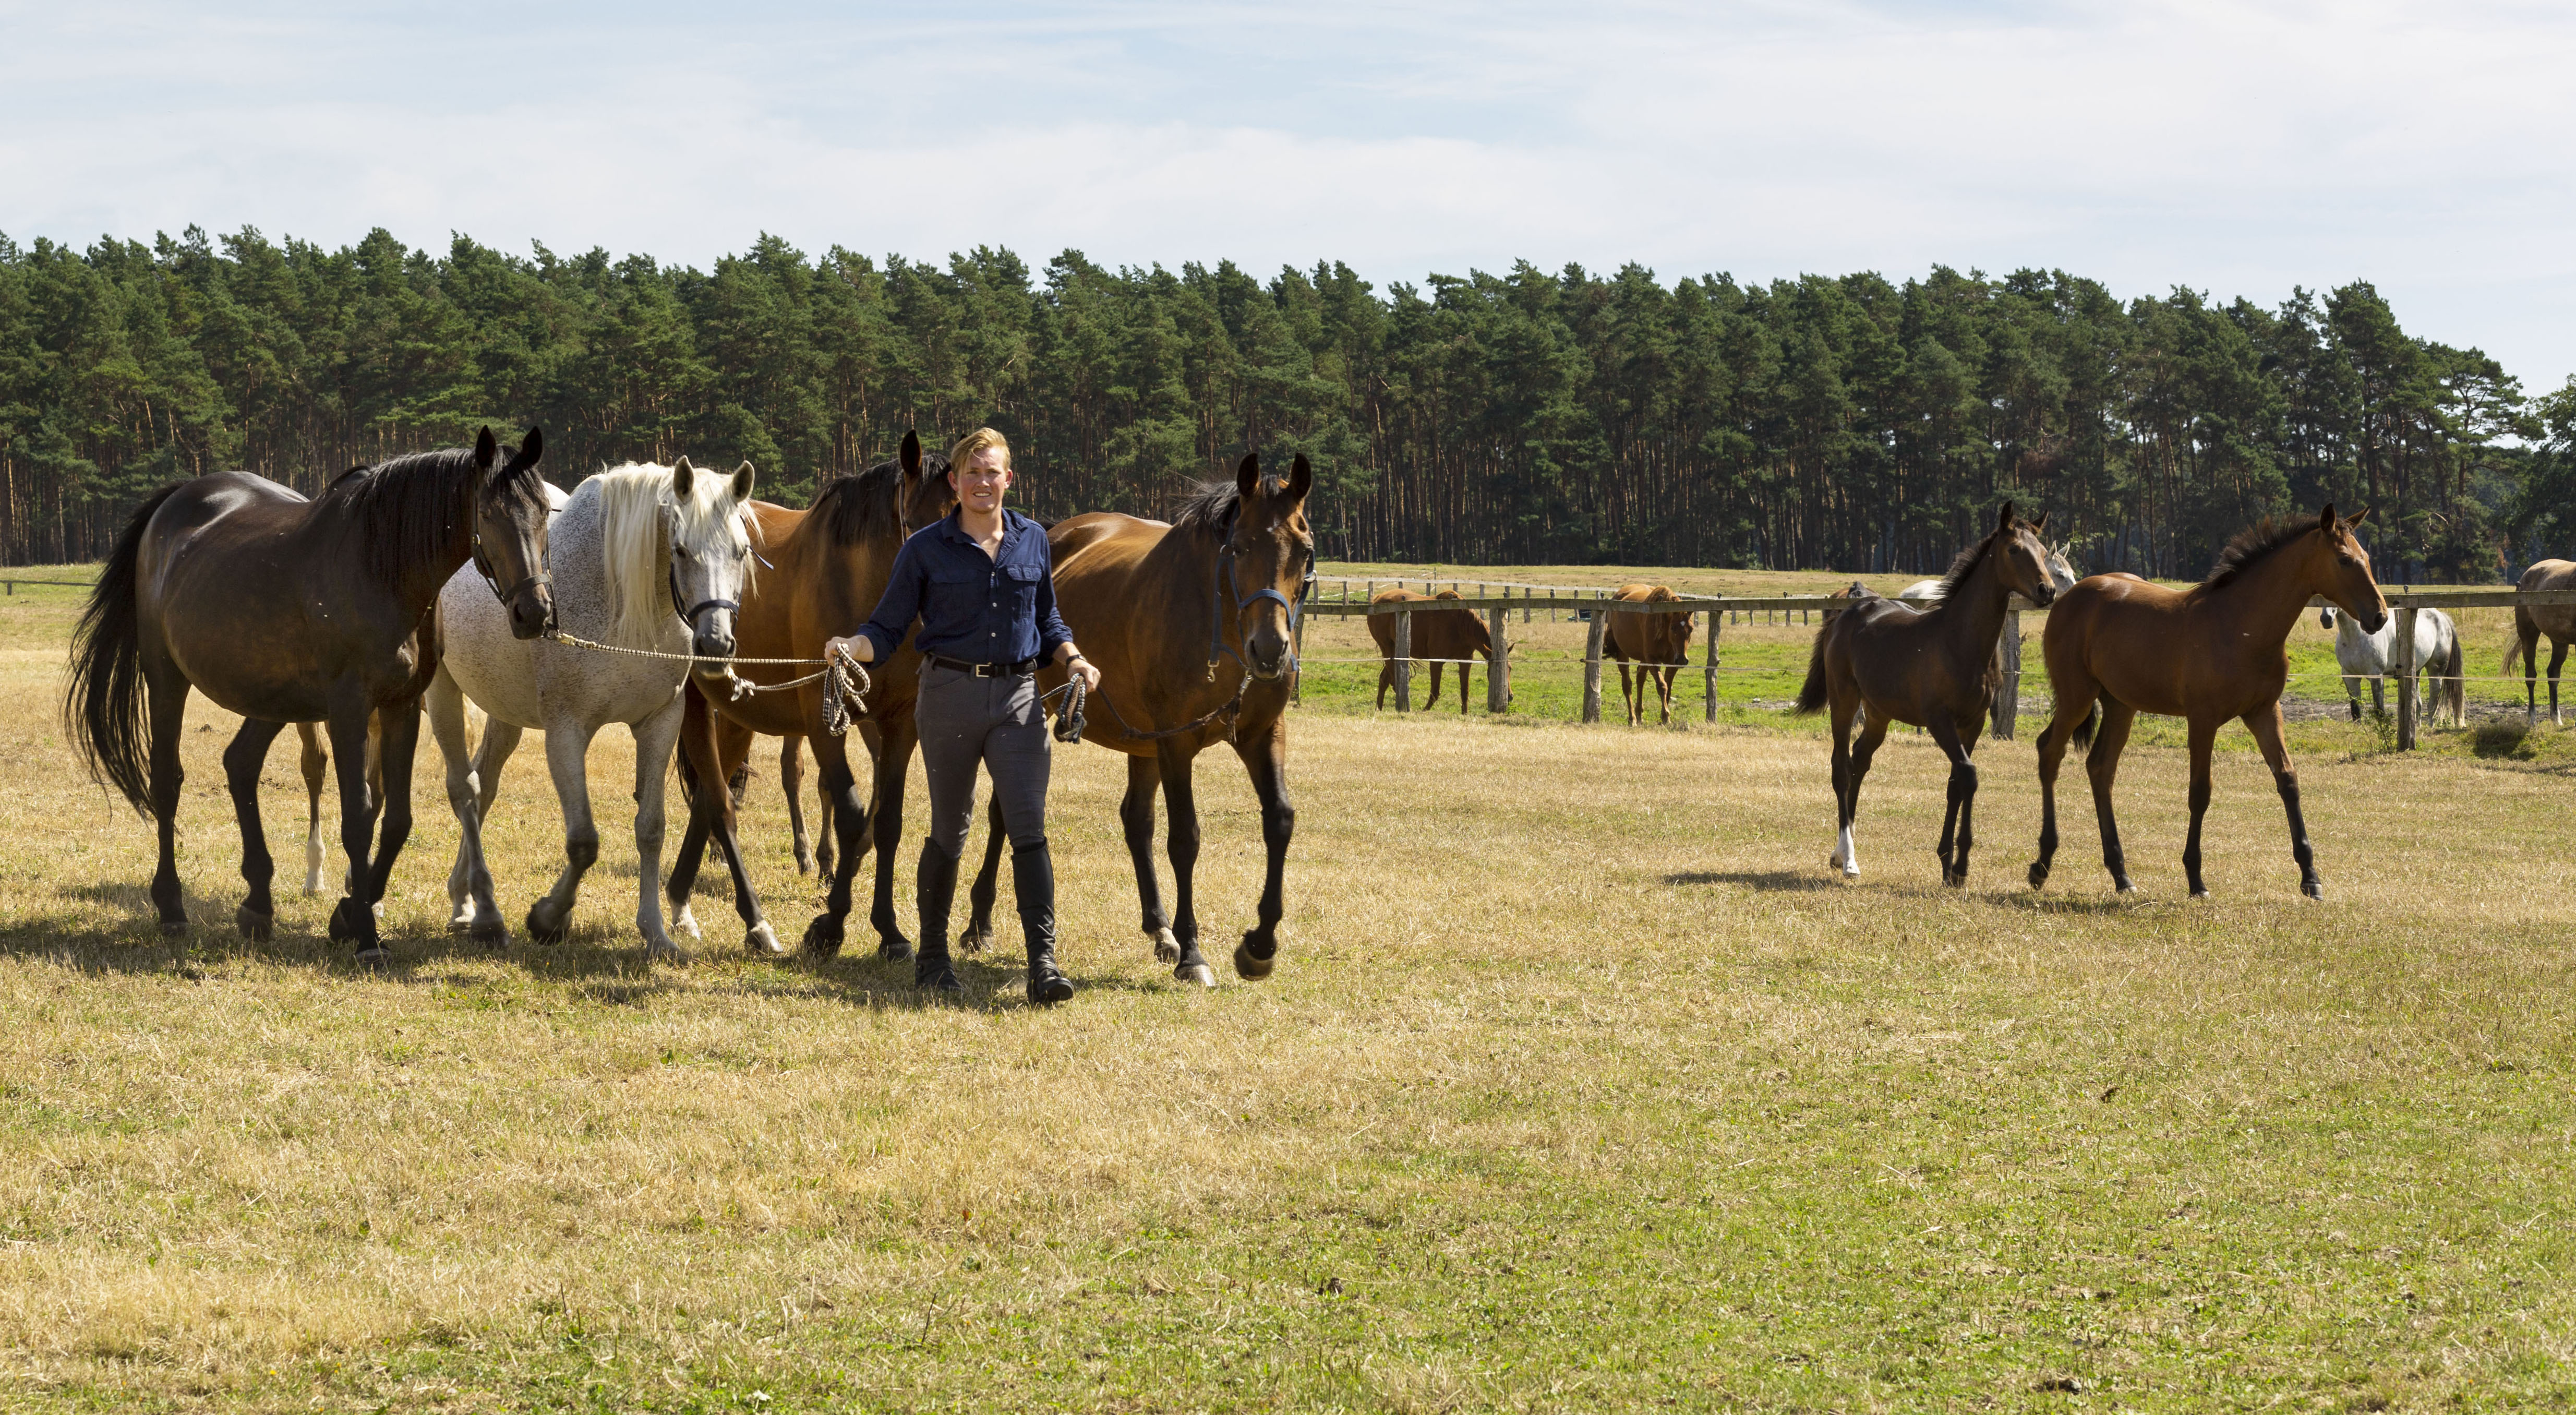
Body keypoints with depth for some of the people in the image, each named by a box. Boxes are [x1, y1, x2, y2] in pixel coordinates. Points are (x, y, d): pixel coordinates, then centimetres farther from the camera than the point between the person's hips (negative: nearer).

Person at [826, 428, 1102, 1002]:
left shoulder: (1033, 540, 7)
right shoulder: (926, 549, -2)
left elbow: (1048, 622, 17)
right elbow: (888, 628, -1)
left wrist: (1074, 659, -1)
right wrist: (850, 647, -20)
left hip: (1018, 696, 1)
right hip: (950, 695, -1)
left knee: (1030, 830, -8)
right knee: (949, 831, 9)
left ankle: (1043, 963, -11)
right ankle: (932, 957, 23)